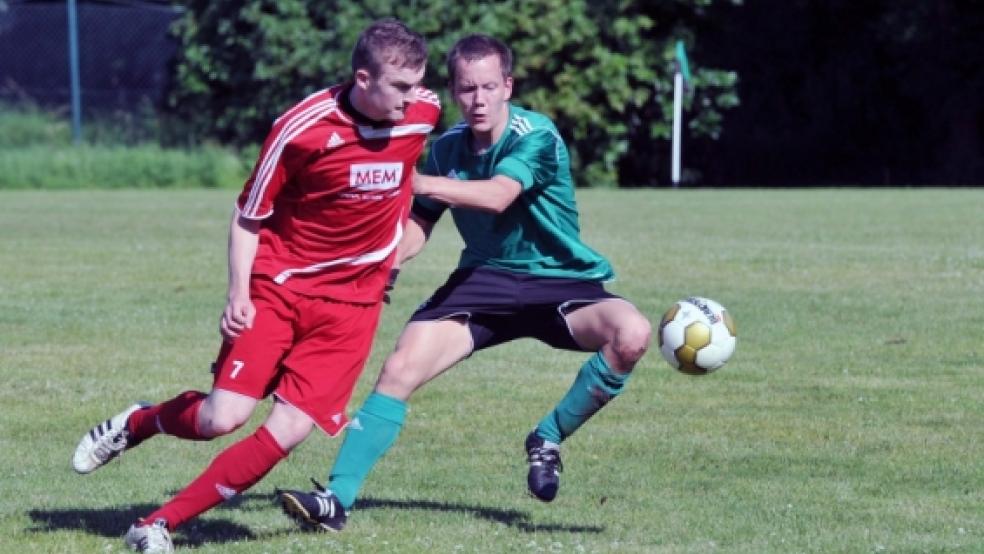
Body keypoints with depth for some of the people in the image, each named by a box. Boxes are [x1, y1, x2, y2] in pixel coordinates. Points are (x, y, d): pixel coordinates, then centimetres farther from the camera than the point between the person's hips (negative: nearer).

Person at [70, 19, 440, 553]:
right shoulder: (302, 128, -17)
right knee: (222, 418, -15)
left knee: (287, 432, -11)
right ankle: (135, 424, 18)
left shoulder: (422, 112, -6)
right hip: (278, 285, -3)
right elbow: (248, 215, -4)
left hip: (352, 303, 3)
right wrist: (238, 295, -15)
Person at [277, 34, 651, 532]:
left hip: (559, 284, -4)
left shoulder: (536, 136, -18)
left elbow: (496, 195, -36)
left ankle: (548, 440, -12)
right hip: (483, 281, 4)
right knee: (399, 368, -14)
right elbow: (416, 228, 8)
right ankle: (336, 501, -10)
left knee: (631, 334, -33)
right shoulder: (447, 148, 0)